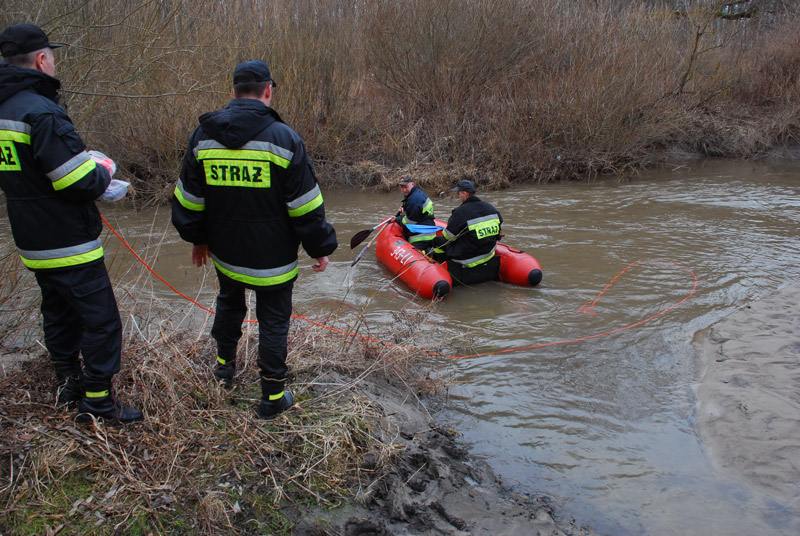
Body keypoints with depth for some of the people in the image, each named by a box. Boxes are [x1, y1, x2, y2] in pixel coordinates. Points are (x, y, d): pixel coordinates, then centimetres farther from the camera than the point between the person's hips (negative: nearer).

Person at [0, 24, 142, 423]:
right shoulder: (41, 112, -22)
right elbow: (81, 183, -25)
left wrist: (92, 174, 9)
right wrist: (104, 173, -3)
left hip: (33, 241, 9)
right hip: (69, 244, -9)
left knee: (58, 313, 22)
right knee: (100, 319, 1)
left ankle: (68, 382, 36)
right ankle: (97, 400, 8)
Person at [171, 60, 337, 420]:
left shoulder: (203, 136, -2)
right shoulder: (283, 139, -15)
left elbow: (188, 200, 7)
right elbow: (306, 205, -13)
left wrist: (197, 238, 22)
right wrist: (320, 247, -1)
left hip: (225, 252, 5)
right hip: (272, 257, -4)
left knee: (229, 302, 29)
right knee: (273, 321, 8)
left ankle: (224, 366, 45)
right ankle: (273, 397, 16)